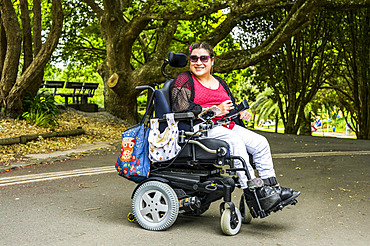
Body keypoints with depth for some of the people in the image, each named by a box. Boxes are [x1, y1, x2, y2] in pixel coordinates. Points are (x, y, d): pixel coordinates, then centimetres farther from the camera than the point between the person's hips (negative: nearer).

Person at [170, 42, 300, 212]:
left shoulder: (219, 82, 23)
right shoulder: (183, 81, 1)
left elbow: (232, 107, 29)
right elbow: (182, 110, -12)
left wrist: (241, 112, 3)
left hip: (226, 126, 7)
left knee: (260, 142, -12)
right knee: (235, 140, -32)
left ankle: (271, 186, -11)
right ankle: (251, 191, -34)